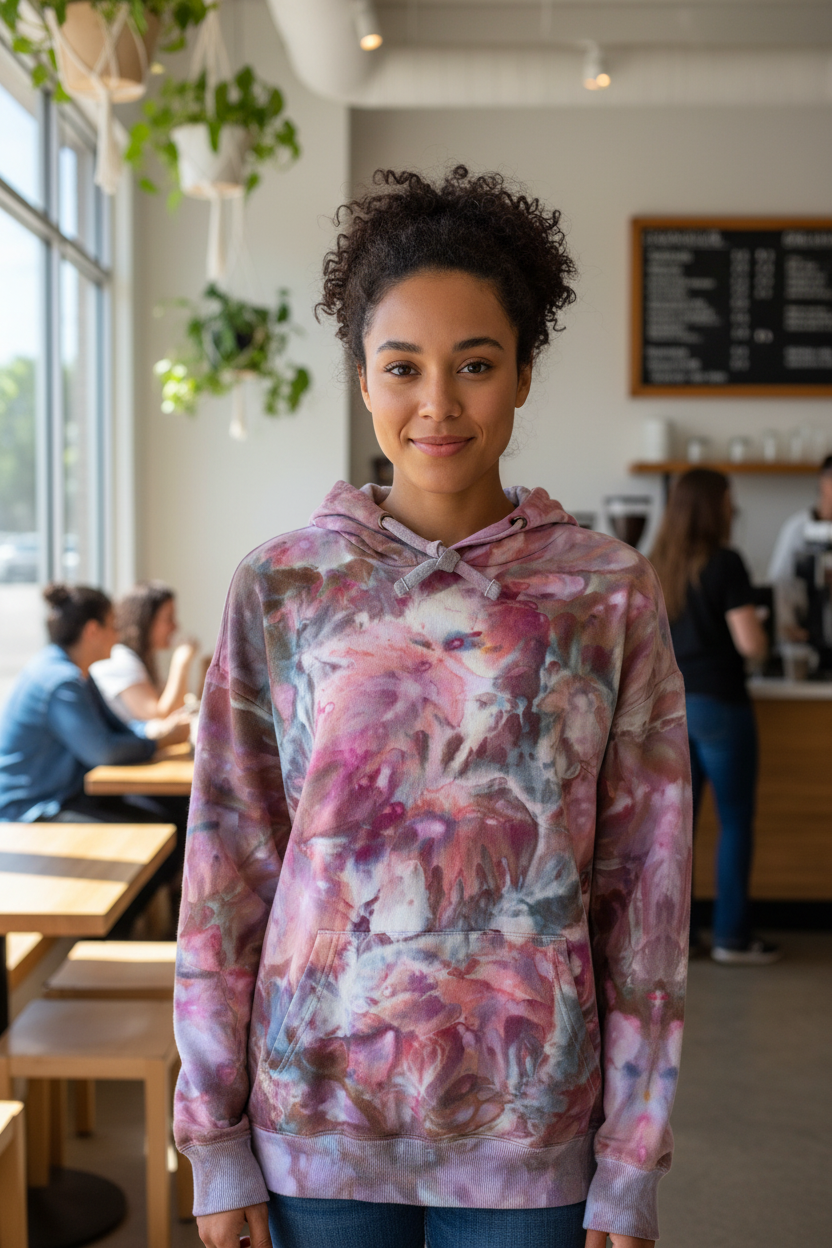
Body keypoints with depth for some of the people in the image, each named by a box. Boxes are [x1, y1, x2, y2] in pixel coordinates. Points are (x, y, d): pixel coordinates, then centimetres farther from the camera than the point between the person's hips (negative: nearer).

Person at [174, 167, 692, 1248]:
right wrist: (215, 1140, -1)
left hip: (528, 1129, 0)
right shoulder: (281, 588, -4)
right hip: (316, 1114, 1)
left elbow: (645, 885, -2)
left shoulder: (611, 594, -5)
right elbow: (226, 868, -1)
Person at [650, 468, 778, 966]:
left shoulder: (659, 566, 6)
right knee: (736, 822, 5)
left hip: (669, 703, 6)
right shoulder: (725, 564, -14)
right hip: (719, 703, -6)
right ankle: (732, 935, 11)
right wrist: (759, 631, 4)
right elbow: (751, 644, -16)